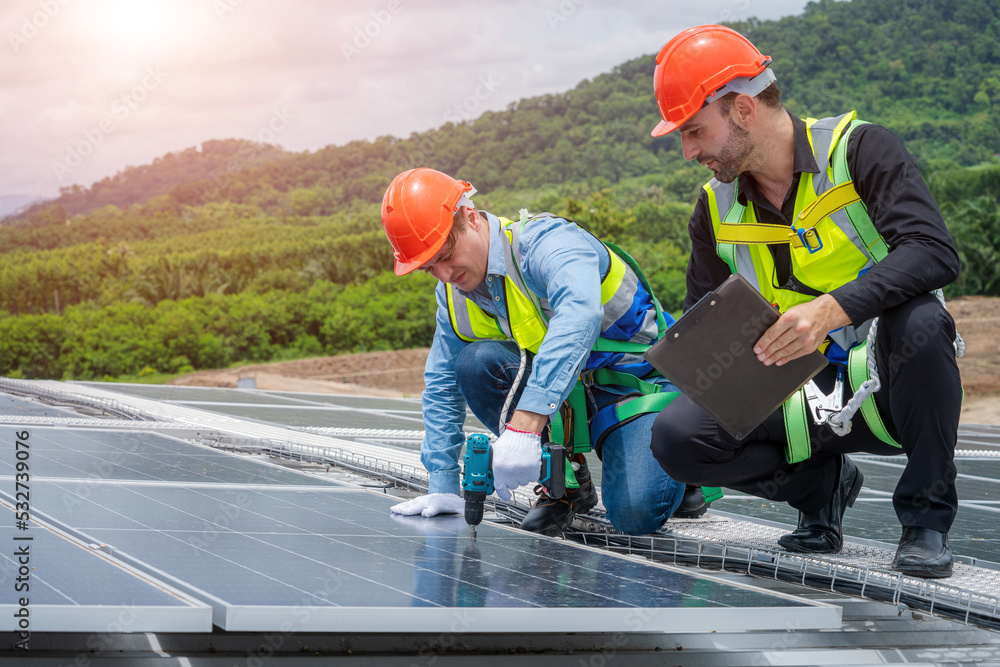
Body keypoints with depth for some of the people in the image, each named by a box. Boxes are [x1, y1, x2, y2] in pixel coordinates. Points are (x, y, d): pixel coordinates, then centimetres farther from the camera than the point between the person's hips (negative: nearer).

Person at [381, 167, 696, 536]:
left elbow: (579, 317, -47)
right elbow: (441, 385, 10)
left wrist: (525, 423, -56)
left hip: (639, 381, -7)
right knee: (475, 363, -21)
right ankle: (564, 478, -5)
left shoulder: (548, 242, -26)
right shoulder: (454, 292, -1)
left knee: (634, 515, -28)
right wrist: (442, 486, 1)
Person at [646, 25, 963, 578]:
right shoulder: (717, 208, 5)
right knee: (676, 436, -20)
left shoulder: (858, 150, -11)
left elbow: (935, 252, -25)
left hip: (886, 386, -3)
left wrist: (831, 307, -40)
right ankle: (821, 483, 7)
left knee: (918, 321, -37)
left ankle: (926, 517, -16)